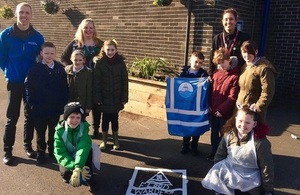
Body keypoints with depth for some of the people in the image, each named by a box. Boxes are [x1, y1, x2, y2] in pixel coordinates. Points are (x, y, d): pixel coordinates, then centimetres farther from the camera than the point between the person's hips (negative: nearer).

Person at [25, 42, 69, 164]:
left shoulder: (60, 68, -1)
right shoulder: (35, 69, -7)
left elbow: (64, 87, 2)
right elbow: (28, 86, -4)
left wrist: (64, 102, -4)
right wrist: (31, 102, -9)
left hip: (55, 108, 1)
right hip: (39, 108, -1)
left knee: (53, 131, 16)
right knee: (40, 132, 13)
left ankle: (53, 151, 34)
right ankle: (41, 153, 29)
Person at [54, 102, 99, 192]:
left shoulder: (84, 127, -22)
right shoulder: (60, 130, -21)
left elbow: (83, 147, -36)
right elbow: (60, 153, -25)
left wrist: (78, 168, -51)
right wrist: (74, 167, -40)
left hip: (81, 157, 0)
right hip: (67, 157, 1)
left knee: (88, 149, -32)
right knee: (65, 174, -26)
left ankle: (90, 179, -16)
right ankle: (69, 175, 12)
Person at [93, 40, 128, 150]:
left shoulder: (120, 63, -4)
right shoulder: (99, 63, -7)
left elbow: (125, 81, -2)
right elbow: (96, 82, -6)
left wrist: (124, 98, -4)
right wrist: (97, 98, -10)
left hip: (116, 97, 1)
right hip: (104, 97, 0)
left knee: (114, 118, 9)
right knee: (105, 118, 8)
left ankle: (115, 140, 25)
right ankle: (104, 140, 24)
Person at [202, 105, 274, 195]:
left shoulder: (260, 143, -21)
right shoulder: (229, 134, -7)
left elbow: (267, 168, -13)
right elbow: (220, 155, 5)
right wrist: (216, 173, 8)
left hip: (248, 179, -4)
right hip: (228, 170, 5)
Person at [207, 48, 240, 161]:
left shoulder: (235, 76, -15)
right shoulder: (216, 73, 5)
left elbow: (232, 97, -16)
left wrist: (221, 110, -16)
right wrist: (209, 105, 2)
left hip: (225, 112, -6)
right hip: (213, 110, 6)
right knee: (214, 133, 18)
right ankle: (214, 153, 35)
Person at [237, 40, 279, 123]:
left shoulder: (264, 68, -17)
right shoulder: (245, 66, 11)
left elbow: (268, 92, -21)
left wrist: (258, 107, -21)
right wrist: (238, 100, 6)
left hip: (254, 110, -8)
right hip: (241, 108, 8)